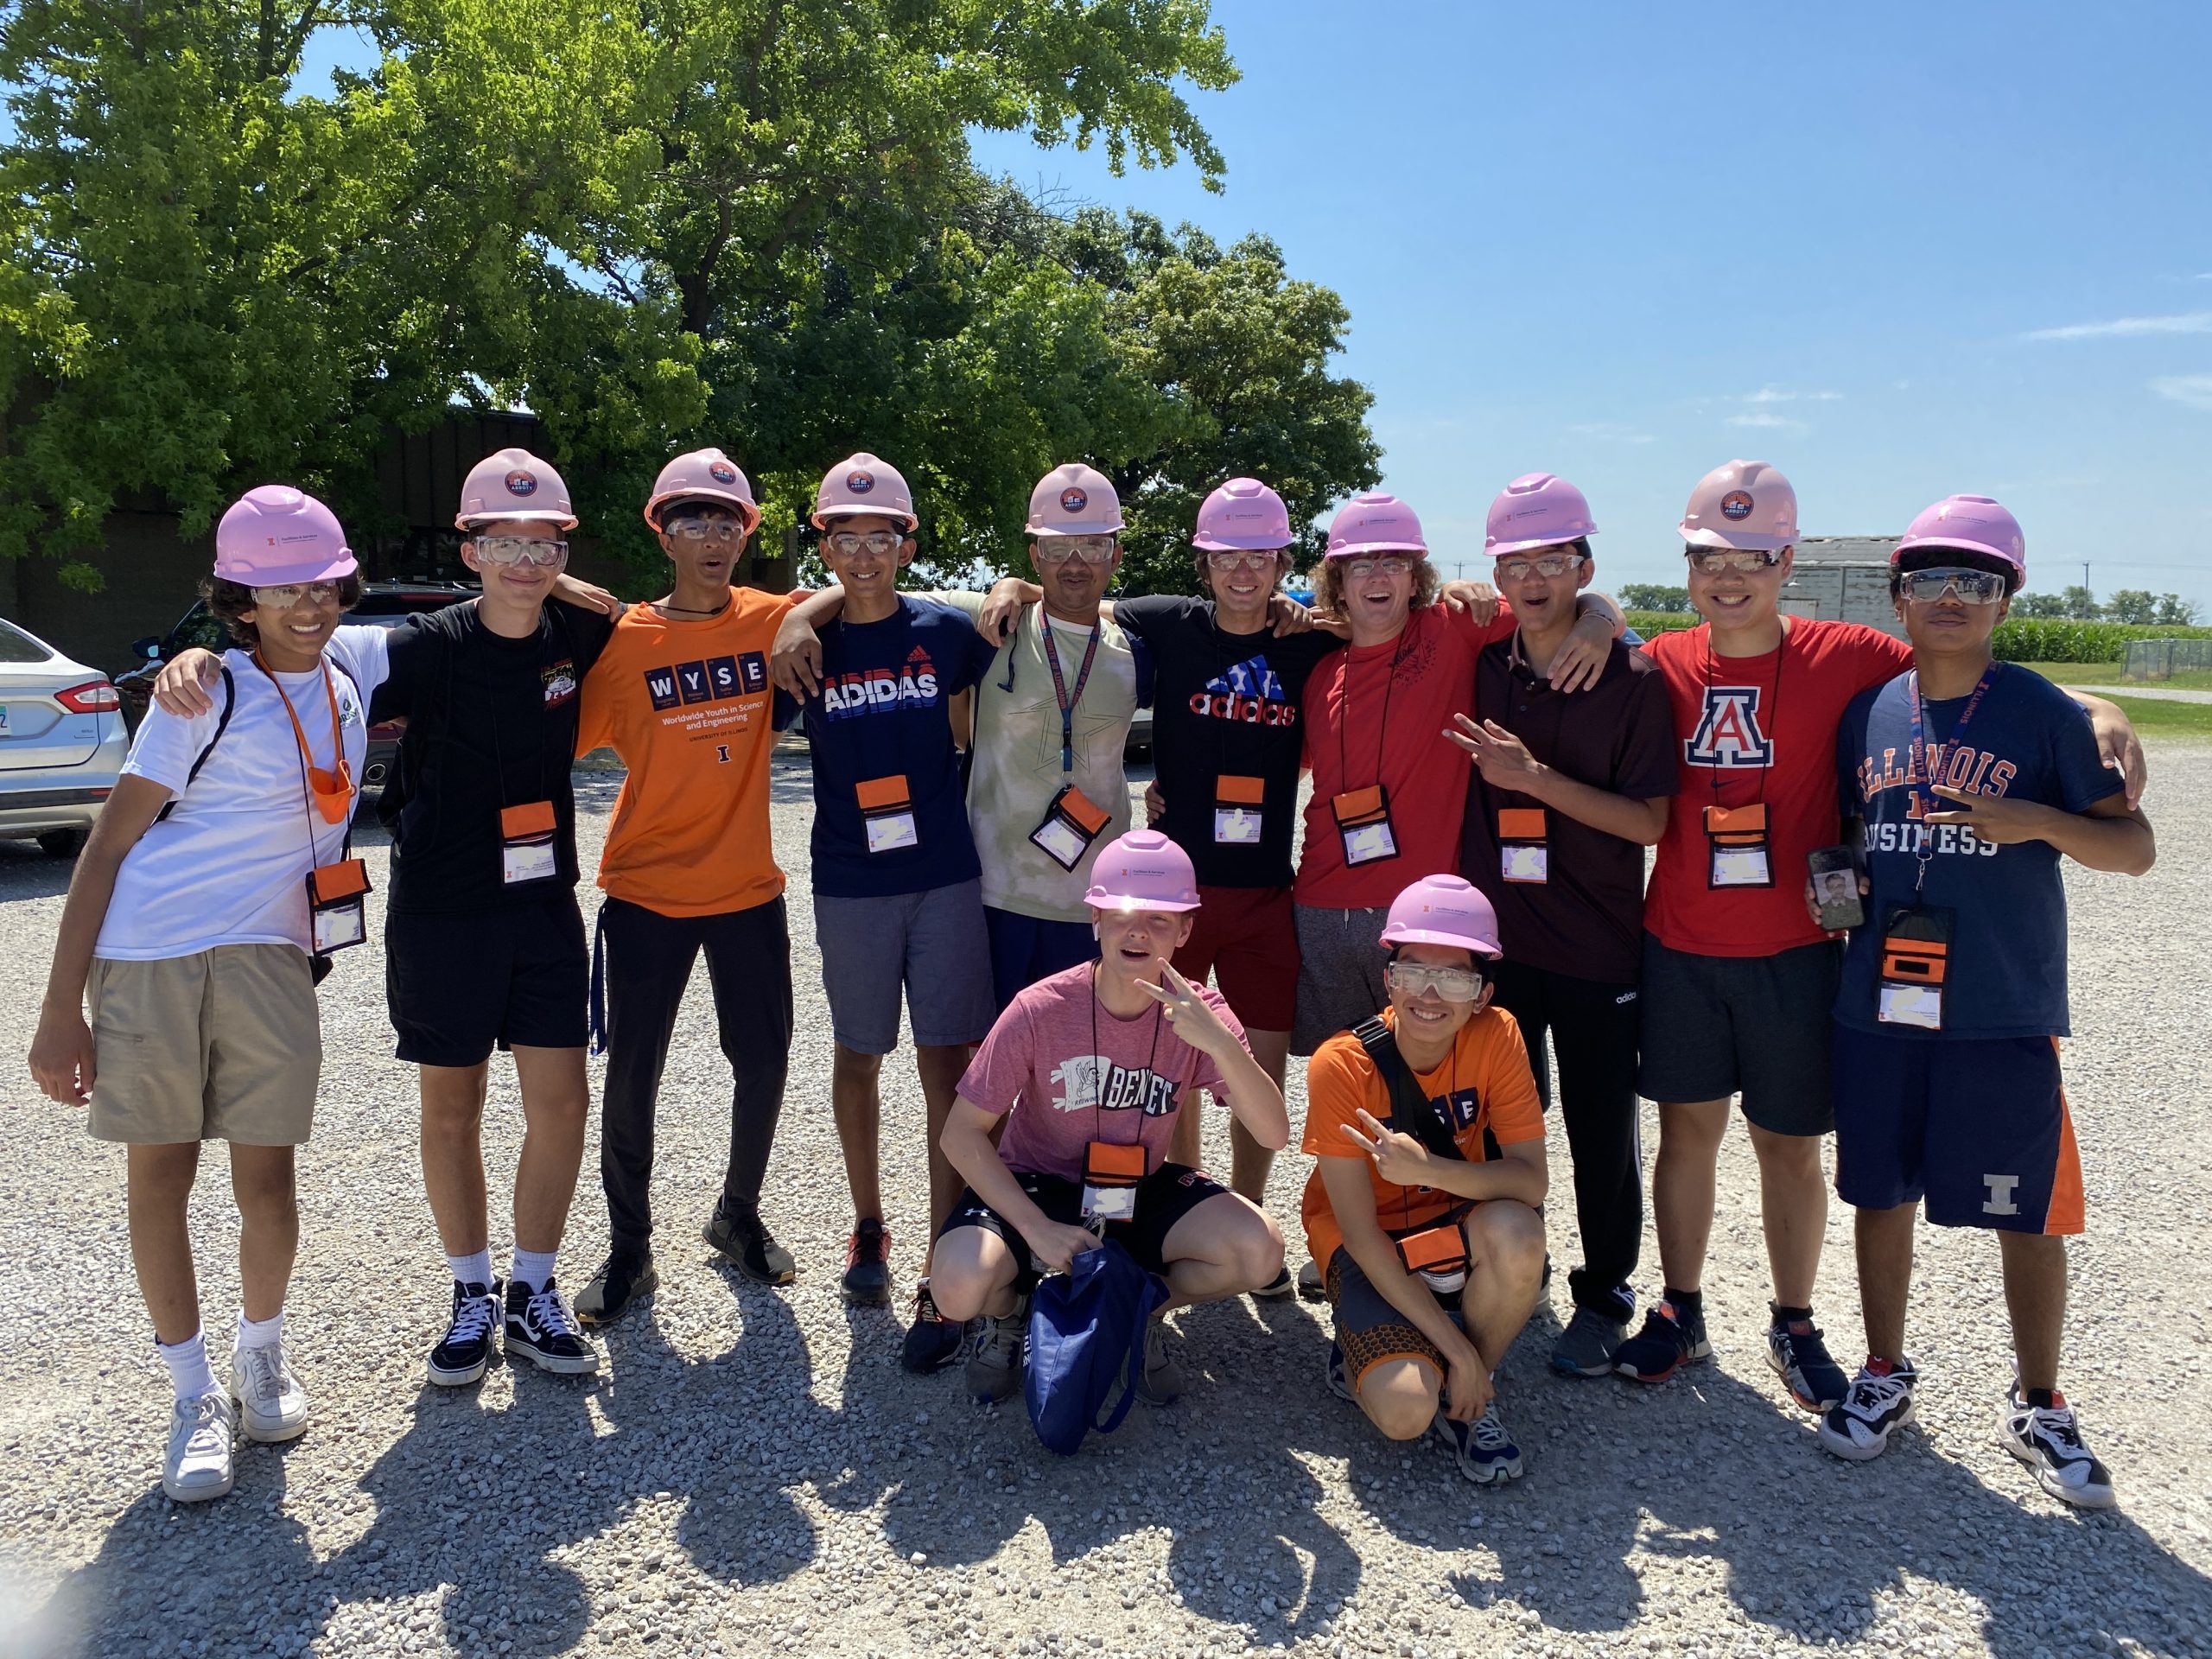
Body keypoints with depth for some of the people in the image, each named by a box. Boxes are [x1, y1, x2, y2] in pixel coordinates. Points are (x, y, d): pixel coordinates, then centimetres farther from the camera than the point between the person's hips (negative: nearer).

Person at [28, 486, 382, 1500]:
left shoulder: (355, 668, 6)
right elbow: (108, 847, -6)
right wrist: (60, 1010, -9)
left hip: (267, 957, 3)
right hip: (147, 956, -3)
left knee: (266, 1178, 3)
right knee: (158, 1174, 5)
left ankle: (262, 1352, 30)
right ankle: (194, 1397, 20)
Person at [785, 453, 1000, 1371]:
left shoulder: (945, 630, 1)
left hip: (945, 878, -1)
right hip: (850, 884, 1)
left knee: (947, 1066, -2)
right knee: (857, 1055, 13)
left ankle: (940, 1274, 4)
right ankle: (868, 1227, 33)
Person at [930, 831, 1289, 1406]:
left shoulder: (1198, 1014, -14)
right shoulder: (1041, 1010, -21)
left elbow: (1273, 1134, -22)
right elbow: (962, 1133, -15)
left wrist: (1221, 1043, -38)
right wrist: (1038, 1230, -24)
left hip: (1141, 1192, 3)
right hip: (1034, 1186, -2)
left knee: (1259, 1251, -22)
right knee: (961, 1287, -31)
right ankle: (1010, 1310, 8)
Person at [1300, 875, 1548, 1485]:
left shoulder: (1496, 1036, -15)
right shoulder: (1341, 1066, -23)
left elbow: (1531, 1179, -21)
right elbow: (1360, 1231, -20)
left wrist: (1428, 1169, -40)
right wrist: (1457, 1348, -22)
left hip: (1458, 1227, 3)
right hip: (1369, 1245, -2)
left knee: (1515, 1232, -33)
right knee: (1405, 1412, -26)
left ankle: (1473, 1396, -6)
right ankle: (1367, 1346, 10)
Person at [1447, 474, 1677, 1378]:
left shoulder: (1632, 678, -8)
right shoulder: (1481, 667, 3)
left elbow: (1649, 821, -13)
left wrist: (1535, 778, -20)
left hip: (1597, 949, -3)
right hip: (1497, 939, 4)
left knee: (1601, 1133, 7)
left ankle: (1603, 1296, 25)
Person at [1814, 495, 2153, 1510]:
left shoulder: (2043, 714, -5)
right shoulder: (1868, 713, 5)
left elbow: (2133, 847, -5)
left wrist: (2036, 820, -22)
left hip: (2005, 1013, -3)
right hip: (1879, 1005, 3)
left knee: (2028, 1216, 7)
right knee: (1881, 1195, 13)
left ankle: (2037, 1408, 27)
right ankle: (1886, 1376, 32)